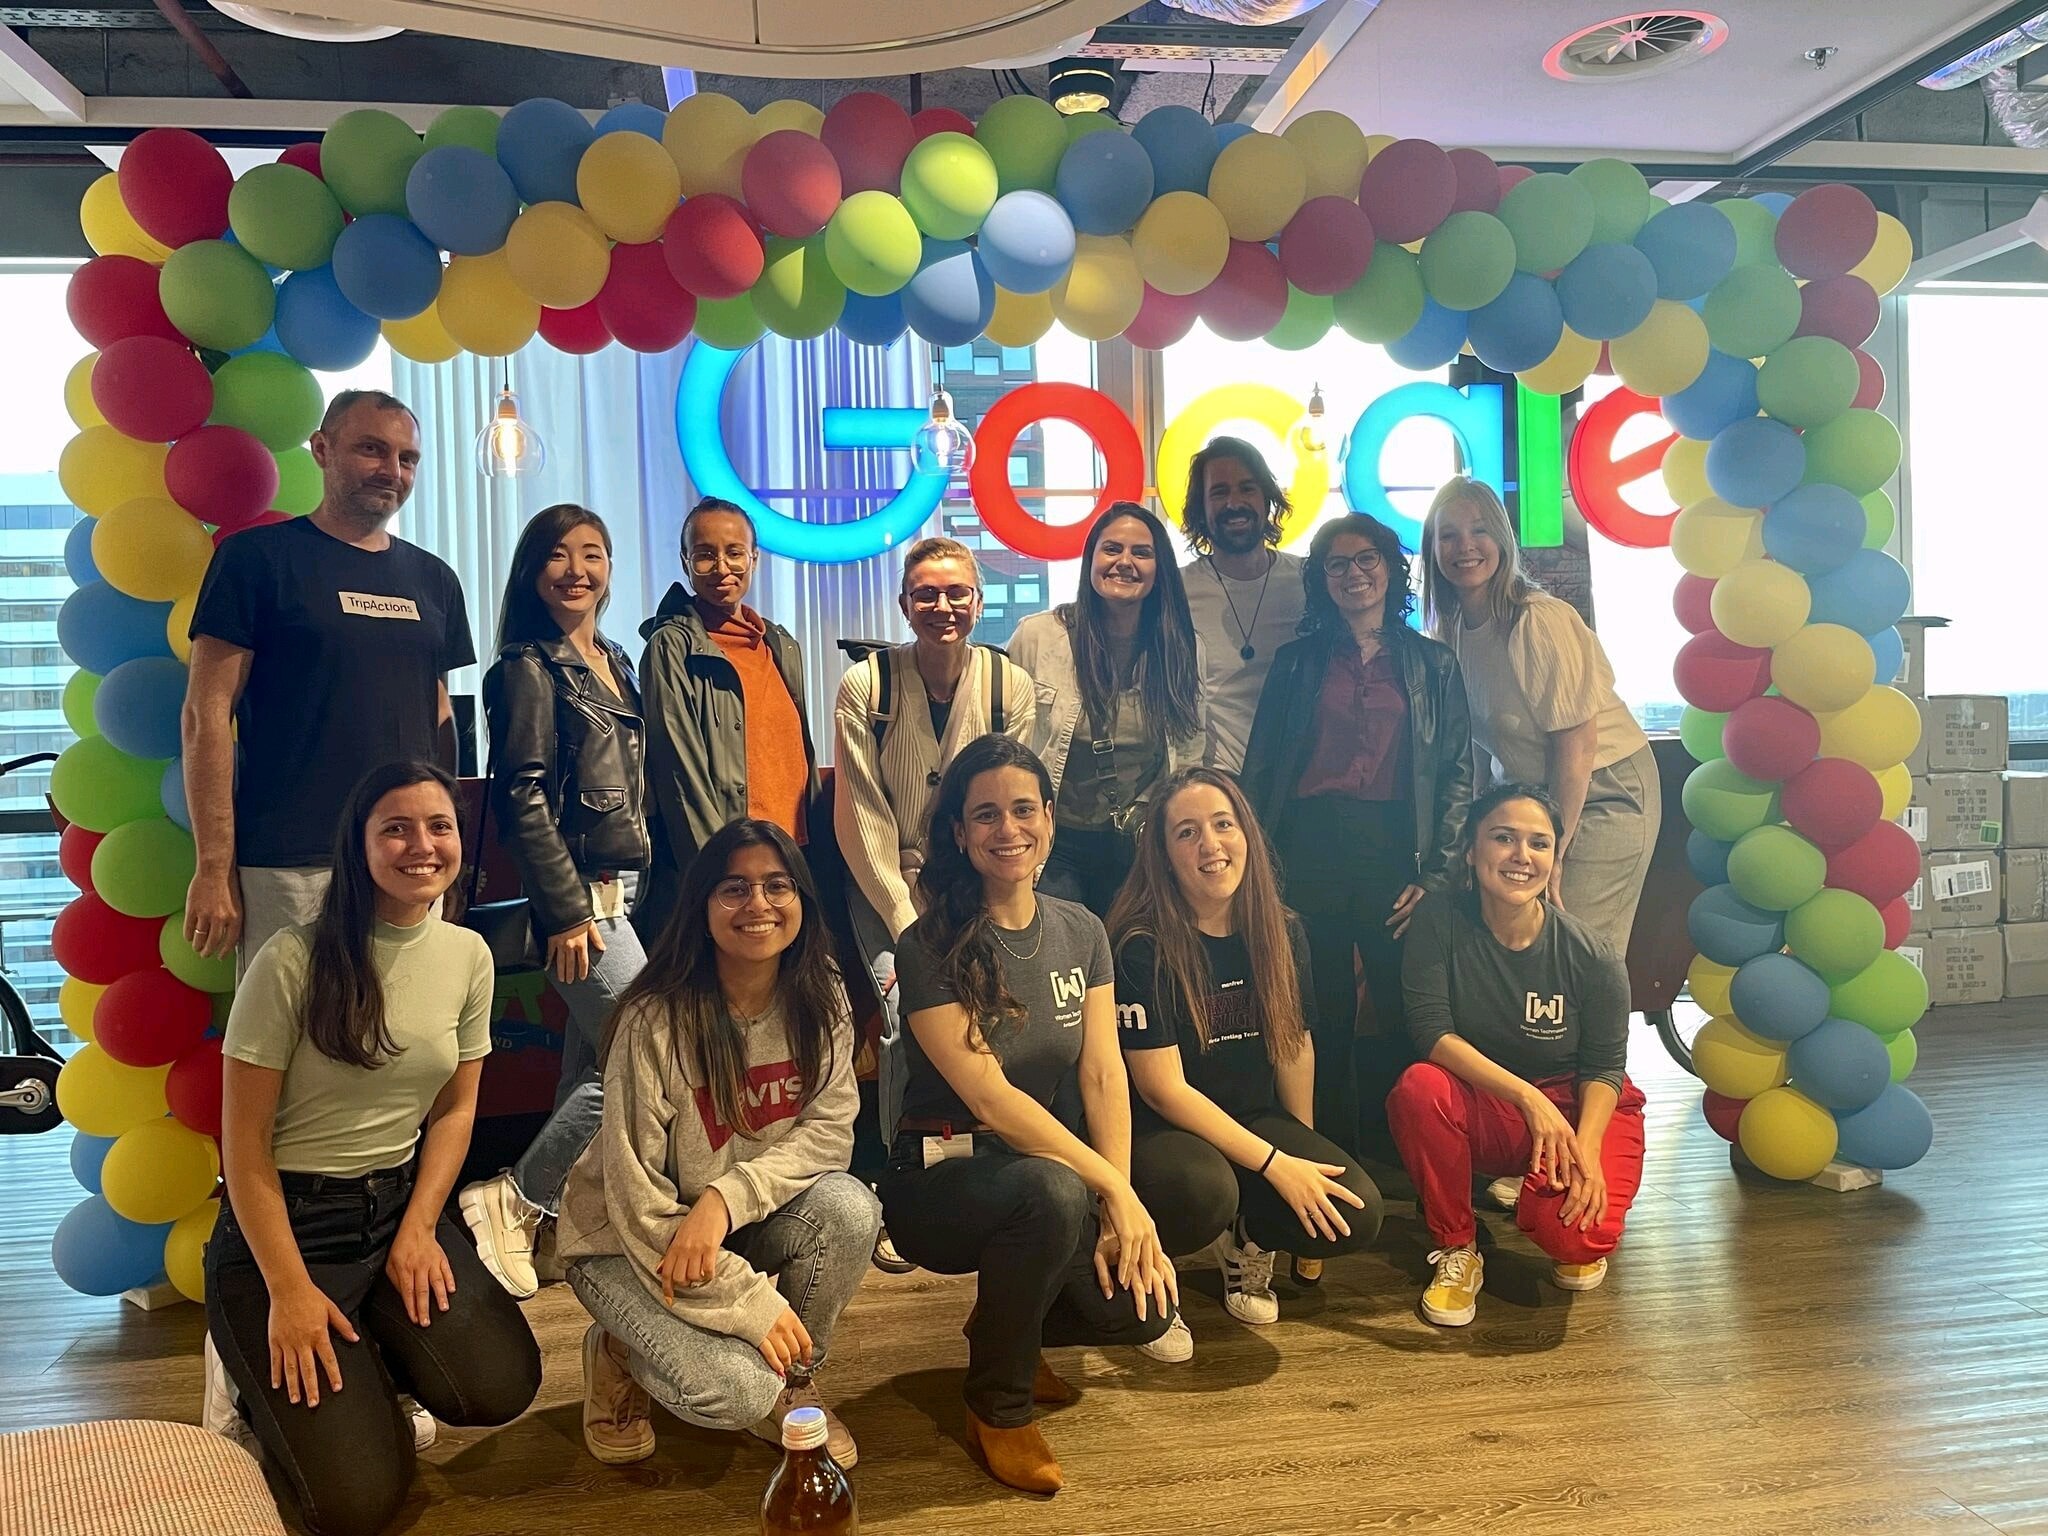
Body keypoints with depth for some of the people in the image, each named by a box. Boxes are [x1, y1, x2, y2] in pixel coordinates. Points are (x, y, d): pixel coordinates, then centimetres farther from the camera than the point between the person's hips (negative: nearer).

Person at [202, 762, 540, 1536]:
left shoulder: (468, 956, 0)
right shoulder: (293, 960, -15)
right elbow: (245, 1141, -11)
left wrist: (419, 1229, -5)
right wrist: (288, 1288, -14)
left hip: (399, 1206, 5)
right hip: (284, 1220, -4)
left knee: (501, 1386, -18)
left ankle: (363, 1365, 14)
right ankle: (257, 1368, 17)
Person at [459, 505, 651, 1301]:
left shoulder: (615, 663, 15)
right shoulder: (529, 666, -8)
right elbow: (524, 799, -14)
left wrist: (628, 895, 15)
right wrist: (567, 910, -17)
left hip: (620, 892, 8)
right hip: (579, 897, -8)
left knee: (597, 1069, 11)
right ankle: (511, 1203, 2)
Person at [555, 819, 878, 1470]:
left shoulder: (820, 999, -9)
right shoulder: (655, 1019, -23)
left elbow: (831, 1128, -13)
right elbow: (636, 1196, -22)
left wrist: (727, 1196, -30)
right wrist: (754, 1304, -23)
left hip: (746, 1226, 4)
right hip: (628, 1241, -4)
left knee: (848, 1208, -26)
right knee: (736, 1389, -26)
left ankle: (792, 1382, 1)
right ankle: (620, 1351, 8)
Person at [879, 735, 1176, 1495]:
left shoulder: (1081, 932, 2)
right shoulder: (930, 947, -15)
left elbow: (1103, 1075, -4)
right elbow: (988, 1096, -20)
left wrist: (1121, 1207, -16)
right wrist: (1111, 1188, -23)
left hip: (1050, 1172, 5)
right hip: (942, 1173, -5)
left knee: (1142, 1305, -17)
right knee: (1053, 1191, -36)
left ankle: (1005, 1324, 17)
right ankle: (997, 1405, -9)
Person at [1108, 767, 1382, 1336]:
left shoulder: (1283, 932, 0)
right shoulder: (1143, 946, -17)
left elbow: (1295, 1041, 11)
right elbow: (1162, 1088, -18)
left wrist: (1308, 1152, 14)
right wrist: (1276, 1164, -20)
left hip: (1257, 1120, 5)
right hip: (1162, 1130, -5)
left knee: (1355, 1214, -20)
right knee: (1203, 1191, -38)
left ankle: (1245, 1239, 12)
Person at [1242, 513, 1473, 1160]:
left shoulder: (1432, 663, 11)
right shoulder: (1298, 660, 13)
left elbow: (1458, 774, 6)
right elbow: (1260, 768, 9)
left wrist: (1436, 874, -5)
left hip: (1393, 850, 0)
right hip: (1310, 851, 1)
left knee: (1402, 1011, -2)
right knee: (1323, 1016, 3)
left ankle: (1397, 1157, 13)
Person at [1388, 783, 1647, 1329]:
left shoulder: (1593, 957, -15)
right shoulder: (1439, 923, -15)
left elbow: (1604, 1068, -7)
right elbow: (1431, 1032, -20)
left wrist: (1586, 1148, -24)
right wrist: (1527, 1097, -30)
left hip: (1578, 1106, -1)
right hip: (1481, 1108, 1)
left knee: (1574, 1235, -29)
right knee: (1418, 1088, -33)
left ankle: (1580, 1247, 15)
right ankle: (1456, 1251, -9)